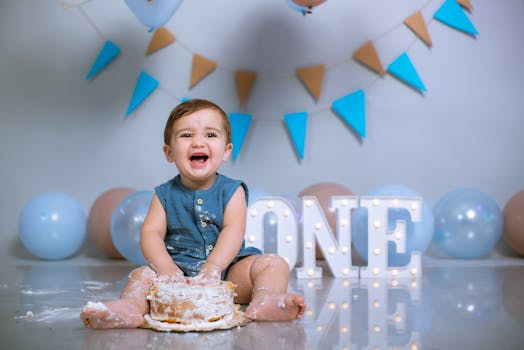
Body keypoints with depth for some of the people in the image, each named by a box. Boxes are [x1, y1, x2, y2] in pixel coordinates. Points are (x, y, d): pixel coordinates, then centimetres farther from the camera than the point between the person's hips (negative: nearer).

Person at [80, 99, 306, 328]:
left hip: (227, 269, 0)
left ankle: (264, 301, -49)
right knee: (142, 274, -21)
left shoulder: (231, 191, 3)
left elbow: (233, 231, -11)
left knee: (275, 264, -20)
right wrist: (168, 270, -25)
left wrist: (211, 269, -28)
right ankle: (130, 306, -50)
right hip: (179, 269, 1)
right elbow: (151, 233, -6)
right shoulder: (165, 195, 6)